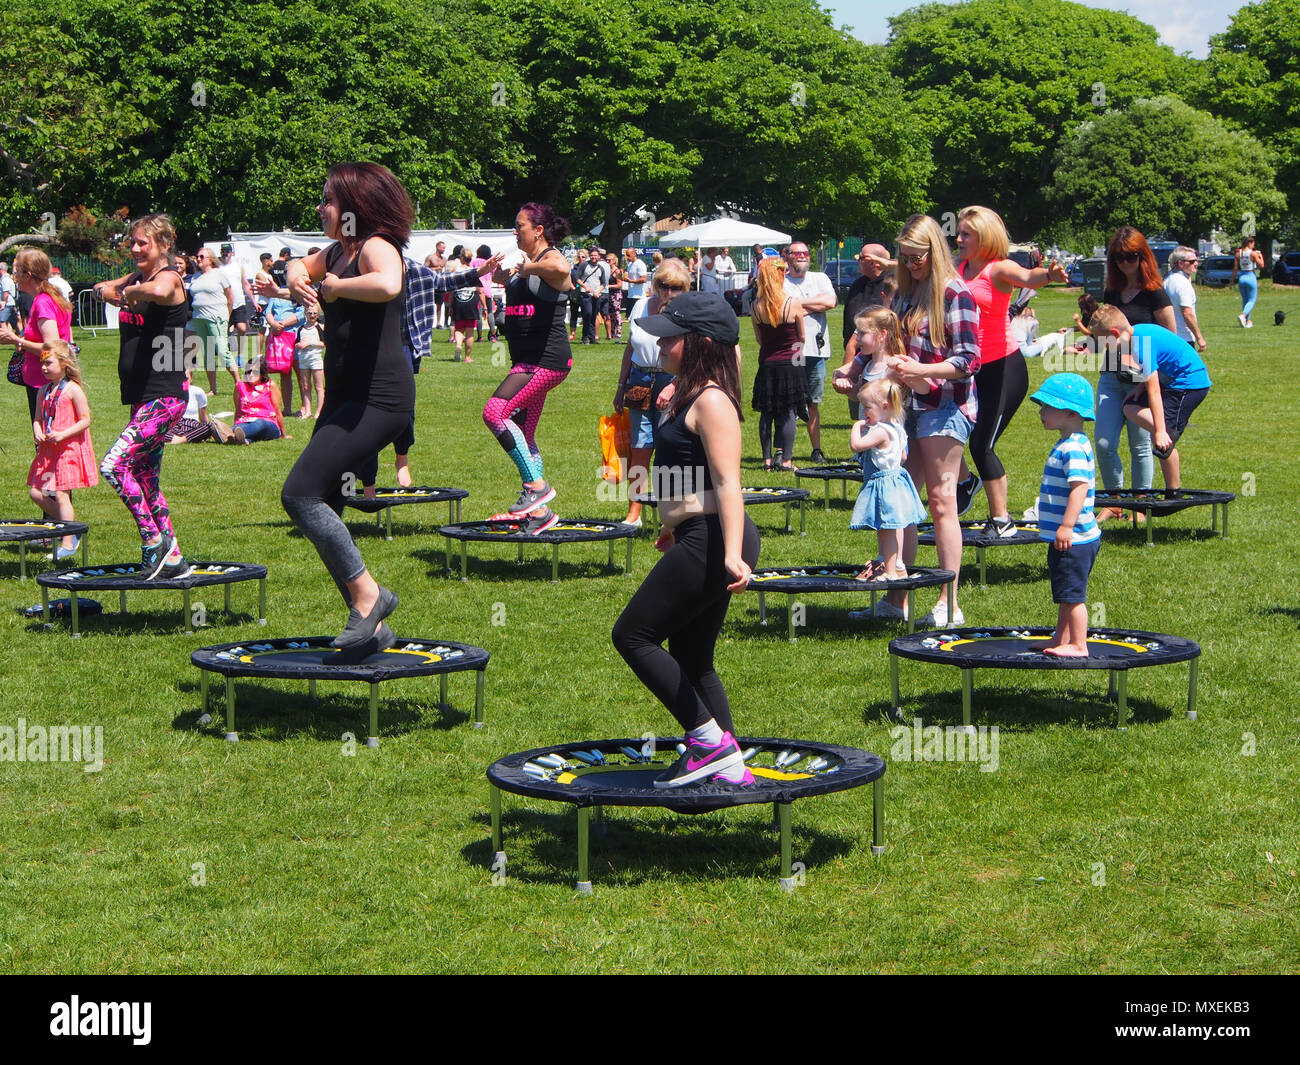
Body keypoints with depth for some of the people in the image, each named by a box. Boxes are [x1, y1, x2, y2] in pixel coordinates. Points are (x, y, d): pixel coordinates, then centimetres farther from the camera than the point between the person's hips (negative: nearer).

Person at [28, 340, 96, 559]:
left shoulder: (72, 390, -9)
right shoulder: (44, 392, 11)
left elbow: (85, 420, -11)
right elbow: (38, 418, 17)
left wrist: (63, 434, -21)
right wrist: (37, 431, -5)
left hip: (68, 449, -7)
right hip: (47, 450, 7)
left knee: (60, 494, -8)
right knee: (37, 493, 3)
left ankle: (67, 542, -1)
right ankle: (69, 525, 19)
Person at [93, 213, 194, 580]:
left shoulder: (169, 277, -12)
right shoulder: (136, 277, 13)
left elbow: (158, 292, -36)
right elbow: (103, 288, 27)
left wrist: (127, 292, -19)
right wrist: (108, 289, 5)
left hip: (165, 397, -10)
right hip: (142, 397, 10)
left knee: (113, 465, -19)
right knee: (145, 481, 13)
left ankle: (153, 539, -7)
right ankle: (173, 559, 20)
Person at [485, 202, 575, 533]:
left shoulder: (551, 257, -9)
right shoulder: (525, 263, 20)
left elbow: (561, 269, -37)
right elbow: (501, 277, 43)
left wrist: (529, 268, -21)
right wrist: (503, 273, 21)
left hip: (547, 358, -11)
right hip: (527, 360, 11)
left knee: (495, 411, -23)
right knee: (523, 436, 12)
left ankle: (536, 485, -17)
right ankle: (539, 512, 18)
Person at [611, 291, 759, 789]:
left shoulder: (711, 402, -15)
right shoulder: (690, 395, 15)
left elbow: (728, 482, -24)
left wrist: (732, 553, -34)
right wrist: (675, 527, 39)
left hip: (710, 543, -11)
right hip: (699, 539, 11)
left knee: (632, 635, -4)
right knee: (691, 658, 14)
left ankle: (709, 740, -2)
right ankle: (727, 765, 17)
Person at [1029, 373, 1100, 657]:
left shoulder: (1073, 448, -19)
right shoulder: (1068, 445, 14)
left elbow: (1080, 487, -28)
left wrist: (1067, 526, -30)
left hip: (1073, 539, -11)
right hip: (1069, 538, 11)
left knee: (1072, 594, -4)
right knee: (1065, 594, 19)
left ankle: (1078, 645, 2)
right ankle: (1061, 639, 28)